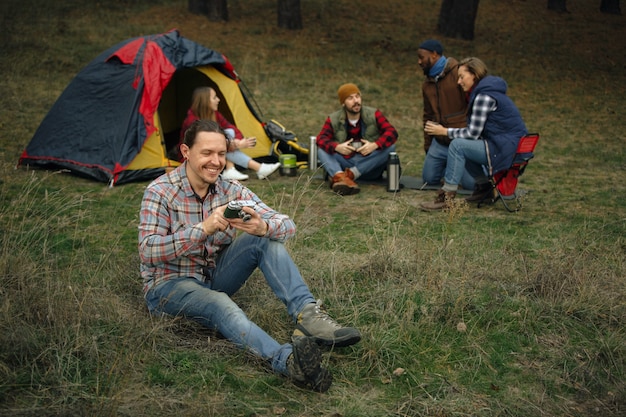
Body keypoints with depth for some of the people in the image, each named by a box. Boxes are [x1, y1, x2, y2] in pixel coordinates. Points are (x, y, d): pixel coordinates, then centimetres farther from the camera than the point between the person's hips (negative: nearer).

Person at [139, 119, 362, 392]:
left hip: (214, 276, 5)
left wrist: (263, 227, -36)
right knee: (219, 304, -39)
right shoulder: (160, 192, -16)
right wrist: (203, 229, -41)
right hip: (169, 284, -5)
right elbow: (147, 252, -29)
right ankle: (287, 360, -64)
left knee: (266, 239, -18)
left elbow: (287, 225, -11)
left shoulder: (231, 190, -4)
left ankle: (307, 314, -32)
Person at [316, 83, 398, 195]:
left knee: (390, 146, -25)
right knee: (322, 149, -20)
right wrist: (336, 147, -35)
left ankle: (350, 175, -33)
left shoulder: (373, 115, -3)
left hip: (369, 167, 0)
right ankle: (340, 177, -48)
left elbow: (392, 132, -14)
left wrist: (375, 145, -32)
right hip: (345, 164, 0)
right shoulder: (333, 120, -1)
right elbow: (321, 139, -14)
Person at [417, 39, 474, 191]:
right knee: (429, 178, 5)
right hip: (440, 143, 7)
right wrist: (427, 145, 22)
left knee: (471, 183, -12)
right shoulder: (427, 83, 15)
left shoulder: (458, 73, -11)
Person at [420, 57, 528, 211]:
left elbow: (473, 133, -16)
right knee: (463, 146, 16)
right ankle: (484, 185, 21)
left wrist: (444, 131, -7)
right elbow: (475, 131, 17)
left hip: (506, 149, -10)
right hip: (508, 145, 10)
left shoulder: (484, 96, -16)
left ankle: (447, 197, -14)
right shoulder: (487, 90, 15)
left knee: (457, 145, -16)